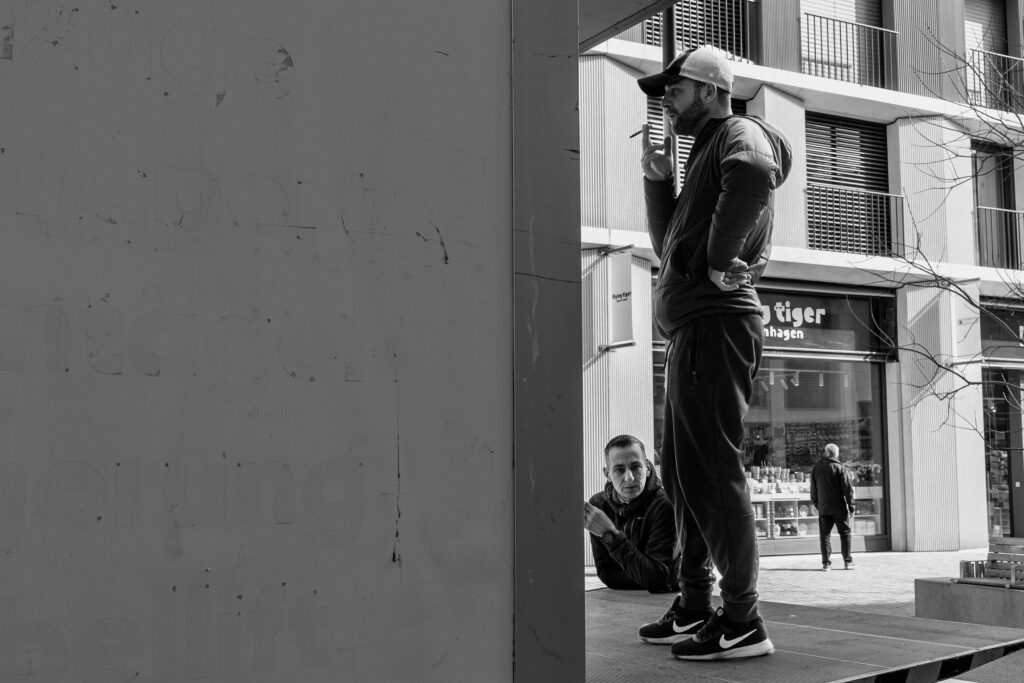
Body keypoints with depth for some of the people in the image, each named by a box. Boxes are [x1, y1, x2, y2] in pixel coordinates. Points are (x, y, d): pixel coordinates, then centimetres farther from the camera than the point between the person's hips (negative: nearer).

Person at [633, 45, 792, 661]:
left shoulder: (738, 132, -4)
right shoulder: (707, 150, 25)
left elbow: (753, 172, -31)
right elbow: (670, 245, 26)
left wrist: (718, 258, -23)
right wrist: (658, 181, 15)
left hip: (714, 322, -11)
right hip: (694, 328, 11)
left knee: (712, 474, -10)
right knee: (683, 473, 14)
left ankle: (743, 623, -4)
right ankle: (694, 610, 23)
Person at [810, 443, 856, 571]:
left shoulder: (816, 468, 6)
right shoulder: (840, 468, -8)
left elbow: (813, 490, 13)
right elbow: (848, 489, -9)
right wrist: (851, 505, -3)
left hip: (823, 508, 3)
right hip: (839, 507, -3)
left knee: (825, 535, 5)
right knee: (845, 533, 9)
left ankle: (826, 563, 0)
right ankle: (848, 562, 12)